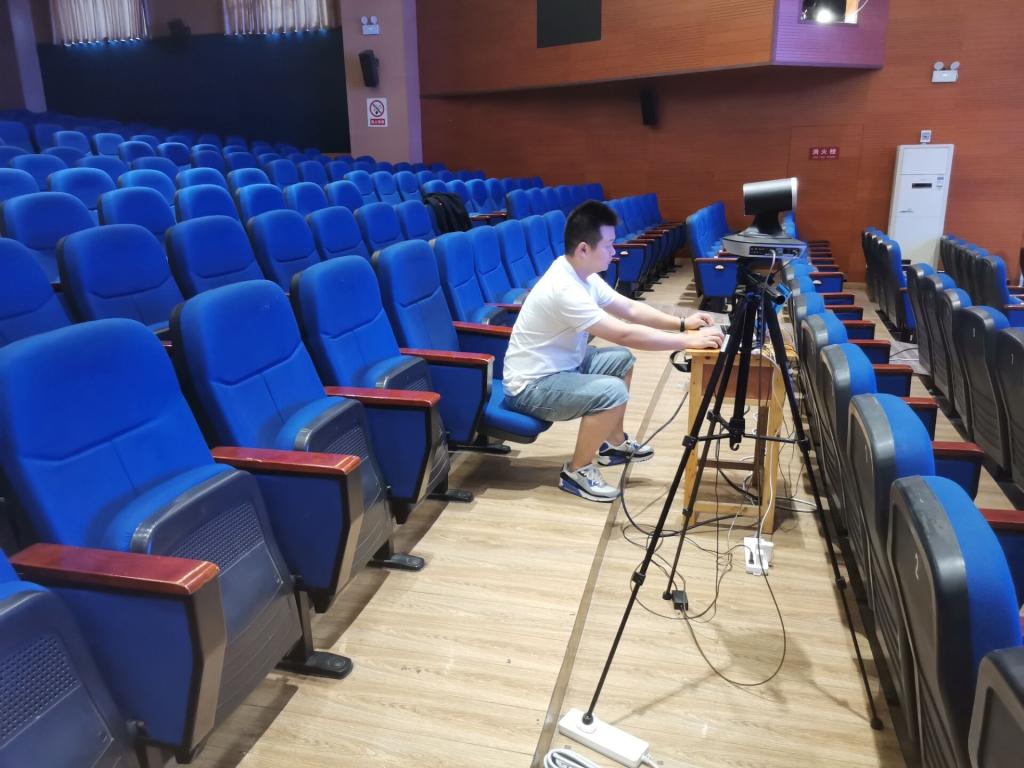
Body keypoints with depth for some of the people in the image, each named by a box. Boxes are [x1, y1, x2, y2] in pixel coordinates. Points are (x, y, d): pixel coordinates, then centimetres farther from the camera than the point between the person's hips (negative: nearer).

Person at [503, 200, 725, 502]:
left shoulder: (582, 275, 1)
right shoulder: (564, 288, -29)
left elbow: (630, 309, 8)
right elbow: (625, 334, -30)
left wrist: (681, 323, -2)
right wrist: (687, 341, -24)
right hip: (532, 385, -10)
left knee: (622, 360, 17)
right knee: (612, 392, -26)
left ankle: (613, 443, 30)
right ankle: (576, 471, -6)